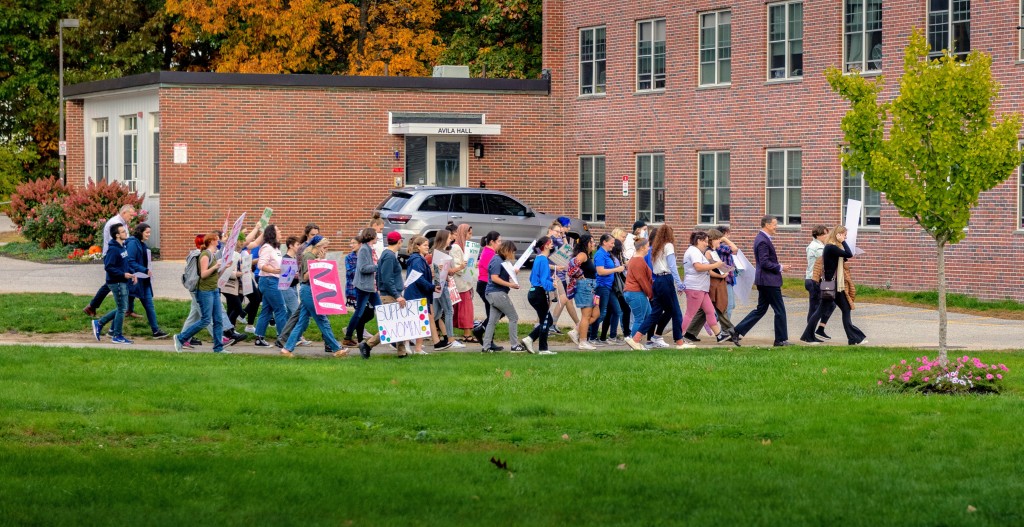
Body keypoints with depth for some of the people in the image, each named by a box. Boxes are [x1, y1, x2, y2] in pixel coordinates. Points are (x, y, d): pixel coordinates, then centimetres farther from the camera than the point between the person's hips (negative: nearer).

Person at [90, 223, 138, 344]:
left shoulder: (123, 247, 10)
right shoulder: (113, 249, -19)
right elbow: (108, 267, -22)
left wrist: (131, 274, 7)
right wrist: (123, 274, -23)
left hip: (123, 282, 9)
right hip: (116, 282, -9)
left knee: (122, 308, 16)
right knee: (122, 309, -2)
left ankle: (99, 323, 23)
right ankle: (117, 336, 8)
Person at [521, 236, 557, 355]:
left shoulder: (538, 258, 13)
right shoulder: (543, 260, -15)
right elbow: (544, 280, -21)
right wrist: (551, 285, -36)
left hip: (533, 292, 9)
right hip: (540, 293, -9)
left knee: (546, 320, 13)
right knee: (544, 320, 0)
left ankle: (529, 339, 2)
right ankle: (543, 349, 5)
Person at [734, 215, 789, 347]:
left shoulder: (761, 238, 14)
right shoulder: (763, 241, -18)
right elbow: (765, 263, -23)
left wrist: (778, 267, 16)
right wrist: (779, 267, -14)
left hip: (764, 281, 11)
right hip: (769, 281, -11)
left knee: (761, 309, 14)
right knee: (780, 310, -2)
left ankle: (737, 331, 12)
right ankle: (781, 339, 4)